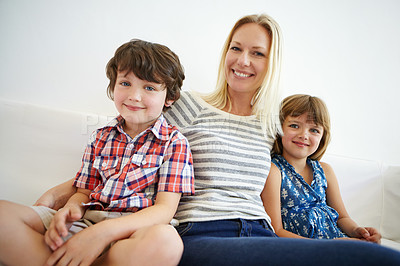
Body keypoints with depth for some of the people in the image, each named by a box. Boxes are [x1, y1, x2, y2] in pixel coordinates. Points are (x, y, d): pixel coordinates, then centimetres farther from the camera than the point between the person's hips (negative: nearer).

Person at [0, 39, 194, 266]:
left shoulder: (174, 142, 2)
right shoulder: (100, 138, 17)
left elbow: (165, 209, -8)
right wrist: (70, 209, -10)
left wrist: (104, 231, -22)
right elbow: (83, 193, 17)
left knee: (167, 240, -41)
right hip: (86, 221, 4)